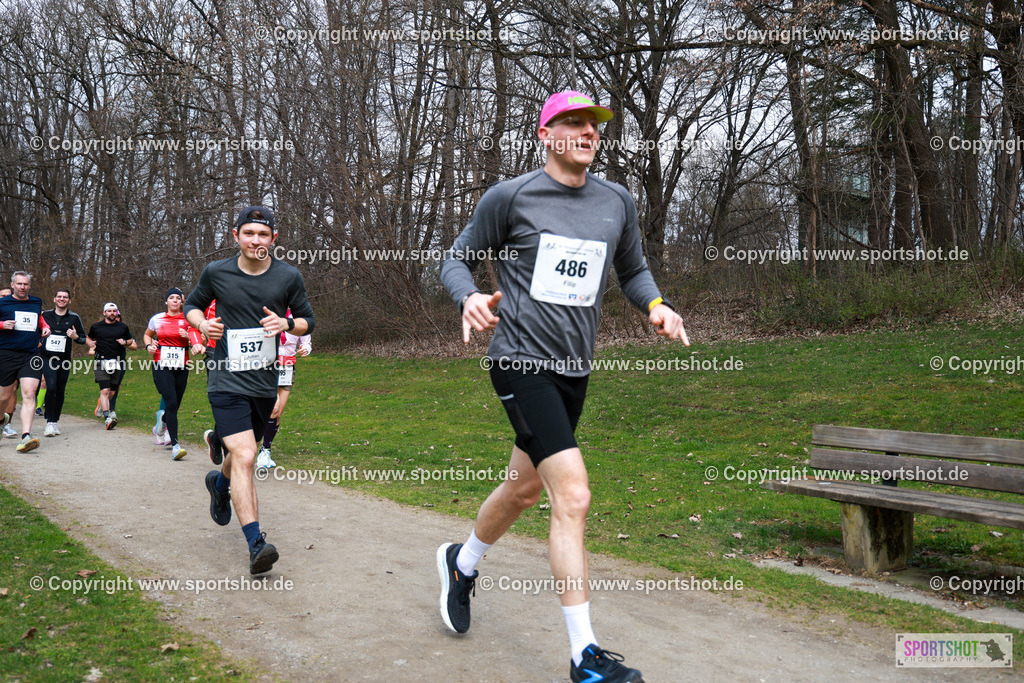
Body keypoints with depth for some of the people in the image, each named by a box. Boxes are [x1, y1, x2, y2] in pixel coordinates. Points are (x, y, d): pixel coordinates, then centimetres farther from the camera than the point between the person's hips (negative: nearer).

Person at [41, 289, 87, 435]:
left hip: (64, 360, 1)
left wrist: (75, 337, -10)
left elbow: (84, 339, 9)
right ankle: (50, 423, -14)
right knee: (51, 387, -18)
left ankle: (55, 422, 19)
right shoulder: (45, 315, 7)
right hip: (47, 358, -1)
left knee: (60, 391, 5)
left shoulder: (74, 318, 6)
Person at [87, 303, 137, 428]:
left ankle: (102, 404, 41)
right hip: (102, 362, -2)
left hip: (118, 362, 3)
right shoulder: (96, 327, 7)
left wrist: (125, 343, -2)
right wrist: (90, 343, 0)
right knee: (105, 391, -16)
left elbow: (131, 341, 20)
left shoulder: (123, 328, 9)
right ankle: (107, 418, -21)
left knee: (112, 392, 9)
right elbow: (88, 338, 23)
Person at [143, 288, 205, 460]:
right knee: (171, 402, -17)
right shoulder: (157, 319, 8)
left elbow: (195, 339, -5)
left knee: (175, 405, 9)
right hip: (161, 366, -1)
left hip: (181, 368, 2)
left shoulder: (187, 319, 5)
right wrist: (149, 345, 6)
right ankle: (175, 445, -19)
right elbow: (147, 335, 25)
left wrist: (189, 337, -26)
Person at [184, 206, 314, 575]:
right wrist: (202, 323, -8)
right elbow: (192, 304, 14)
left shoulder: (289, 276, -1)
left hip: (266, 382, 3)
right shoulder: (216, 273, -3)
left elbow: (308, 320, 9)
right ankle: (256, 544, -18)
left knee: (242, 453, 21)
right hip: (227, 381, -3)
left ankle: (220, 482, 57)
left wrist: (286, 324, -13)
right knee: (244, 458, -18)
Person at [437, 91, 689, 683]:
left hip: (575, 369, 6)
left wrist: (656, 305, -1)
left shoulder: (617, 202, 8)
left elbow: (633, 270, 20)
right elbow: (458, 261, 4)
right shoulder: (510, 197, -4)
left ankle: (461, 562, 50)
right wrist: (471, 297, -17)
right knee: (573, 495, -16)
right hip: (521, 362, -6)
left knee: (525, 487, 20)